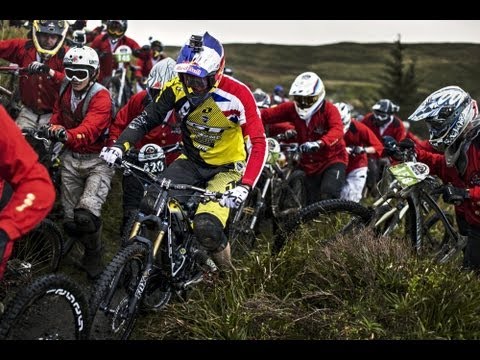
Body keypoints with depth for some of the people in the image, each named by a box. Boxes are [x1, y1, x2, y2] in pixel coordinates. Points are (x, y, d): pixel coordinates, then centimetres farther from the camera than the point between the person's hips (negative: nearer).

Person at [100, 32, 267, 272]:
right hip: (192, 161, 4)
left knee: (206, 227, -25)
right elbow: (146, 119, -8)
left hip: (227, 168, -4)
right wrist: (119, 146, -26)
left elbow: (258, 144, -24)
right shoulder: (178, 88, -14)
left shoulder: (237, 95, -24)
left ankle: (226, 271, 6)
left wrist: (244, 186, -37)